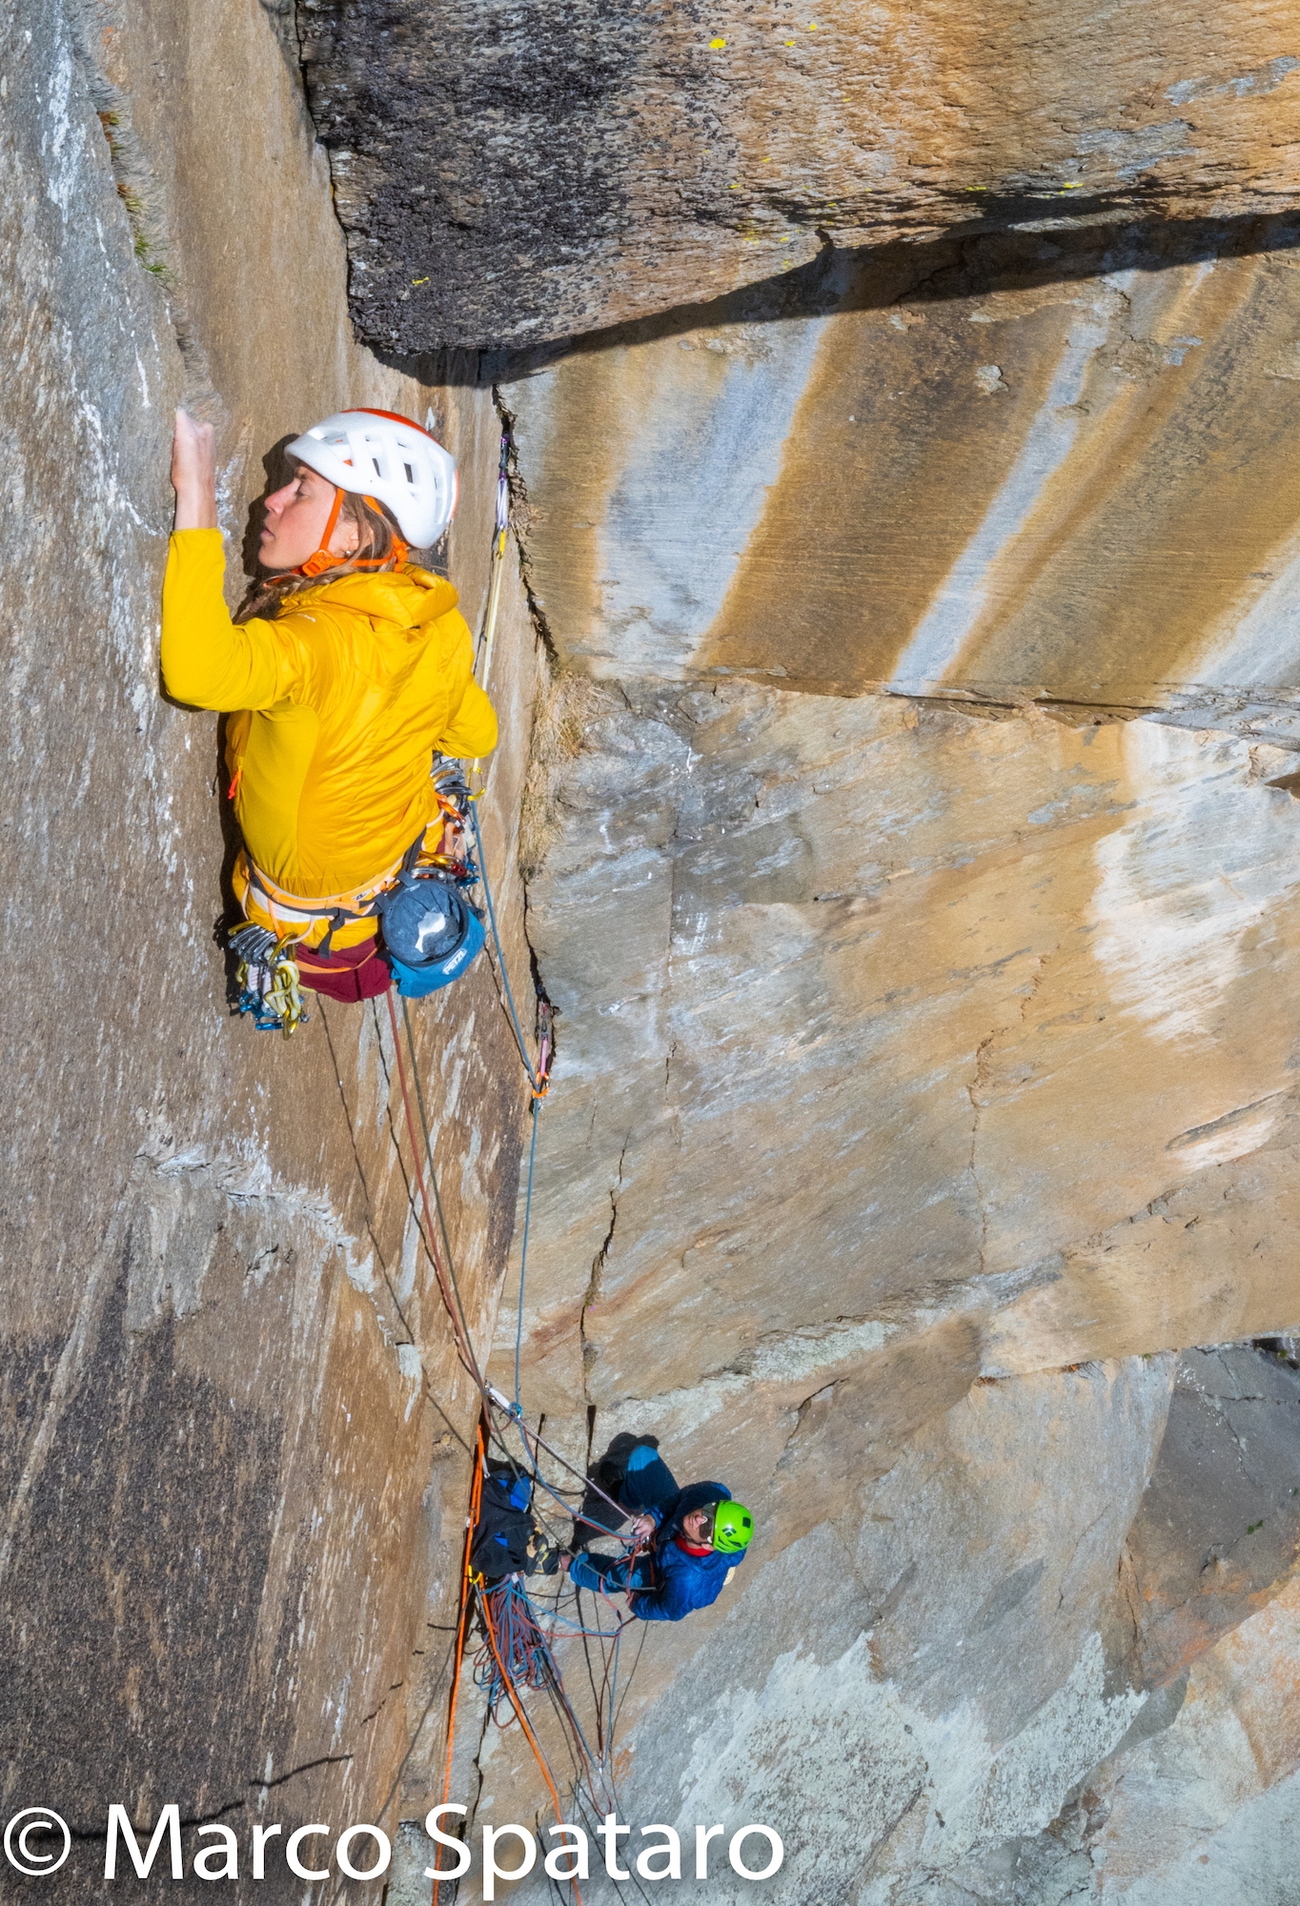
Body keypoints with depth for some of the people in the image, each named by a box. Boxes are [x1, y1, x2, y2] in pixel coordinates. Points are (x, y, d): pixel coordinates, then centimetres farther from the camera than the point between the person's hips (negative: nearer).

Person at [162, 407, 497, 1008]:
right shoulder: (436, 625, -15)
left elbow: (197, 672, -58)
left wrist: (197, 495, -50)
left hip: (318, 926, -5)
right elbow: (478, 735, 2)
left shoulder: (321, 638, -39)